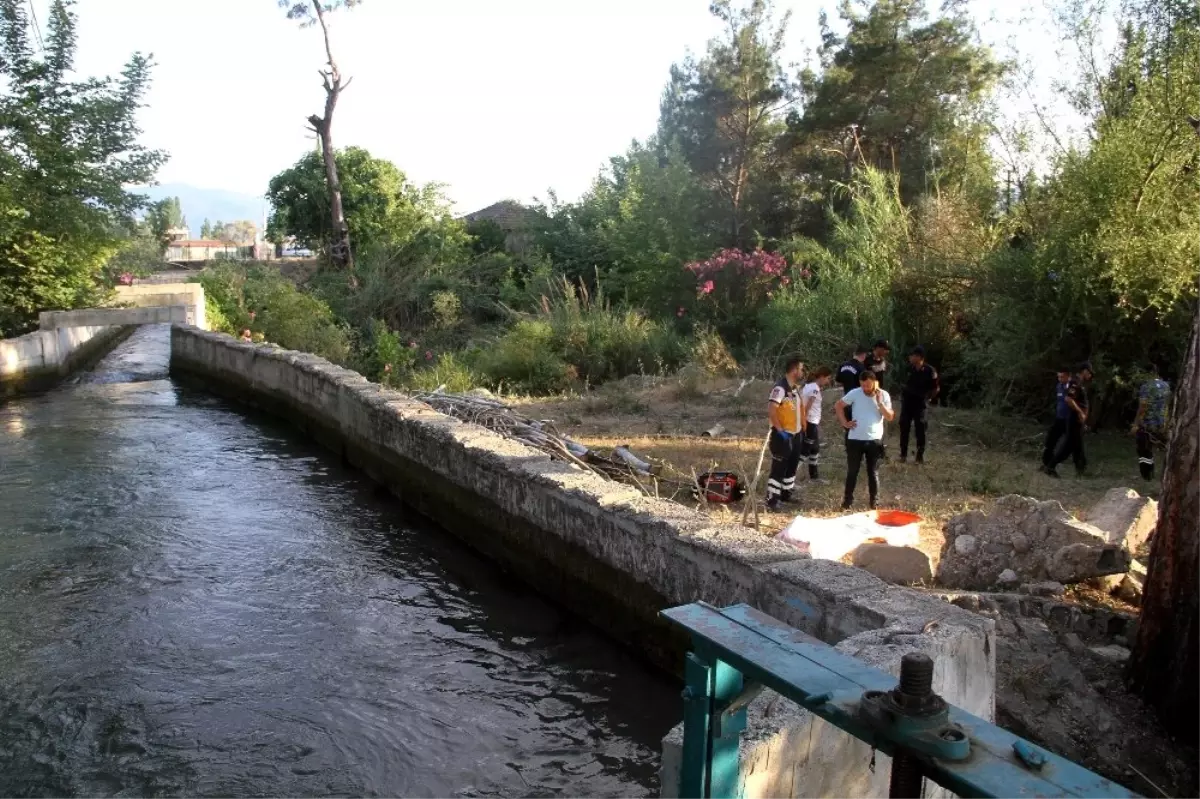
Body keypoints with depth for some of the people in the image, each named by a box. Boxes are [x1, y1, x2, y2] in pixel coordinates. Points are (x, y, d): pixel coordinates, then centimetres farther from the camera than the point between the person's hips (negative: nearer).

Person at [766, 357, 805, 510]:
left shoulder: (795, 388, 10)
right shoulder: (780, 388, -20)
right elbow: (771, 410, -29)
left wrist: (803, 427, 18)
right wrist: (780, 430, -26)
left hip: (795, 435, 9)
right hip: (783, 436, -9)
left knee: (792, 466, 18)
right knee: (778, 468, -6)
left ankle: (786, 494, 32)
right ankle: (771, 500, 0)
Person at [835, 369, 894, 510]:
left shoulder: (884, 395, -3)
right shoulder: (855, 393, -6)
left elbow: (890, 417, -8)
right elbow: (838, 405, 3)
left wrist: (880, 403, -19)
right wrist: (845, 423, -4)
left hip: (874, 440, 0)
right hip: (855, 439, 0)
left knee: (873, 472, 9)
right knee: (852, 471, 6)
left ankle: (874, 502, 19)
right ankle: (847, 500, 17)